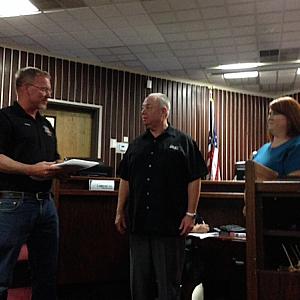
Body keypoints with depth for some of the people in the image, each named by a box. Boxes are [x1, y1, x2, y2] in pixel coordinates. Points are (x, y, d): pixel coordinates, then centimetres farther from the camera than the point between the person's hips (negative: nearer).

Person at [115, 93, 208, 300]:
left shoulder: (182, 142, -1)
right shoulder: (136, 145, 13)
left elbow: (194, 180, -5)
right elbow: (125, 180, 14)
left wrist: (190, 214, -11)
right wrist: (120, 212, 9)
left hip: (171, 224, -5)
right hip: (139, 223, 5)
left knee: (169, 282, 5)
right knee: (139, 281, 14)